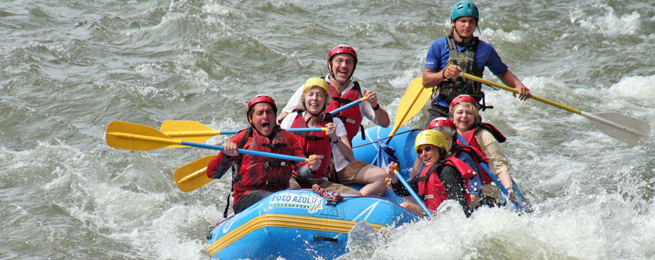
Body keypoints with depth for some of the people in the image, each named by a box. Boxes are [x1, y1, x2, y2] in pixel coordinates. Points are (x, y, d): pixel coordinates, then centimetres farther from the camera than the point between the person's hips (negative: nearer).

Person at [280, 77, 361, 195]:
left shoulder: (334, 123, 7)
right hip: (292, 178, -2)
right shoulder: (292, 119, 6)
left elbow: (350, 158, -2)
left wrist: (335, 138, -19)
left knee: (355, 195, -21)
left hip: (320, 182, 2)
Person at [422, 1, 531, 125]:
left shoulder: (485, 49, 8)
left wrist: (517, 84, -1)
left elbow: (503, 73, 20)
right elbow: (426, 81, -3)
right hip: (440, 111, -2)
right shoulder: (438, 46, 2)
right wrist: (444, 74, -23)